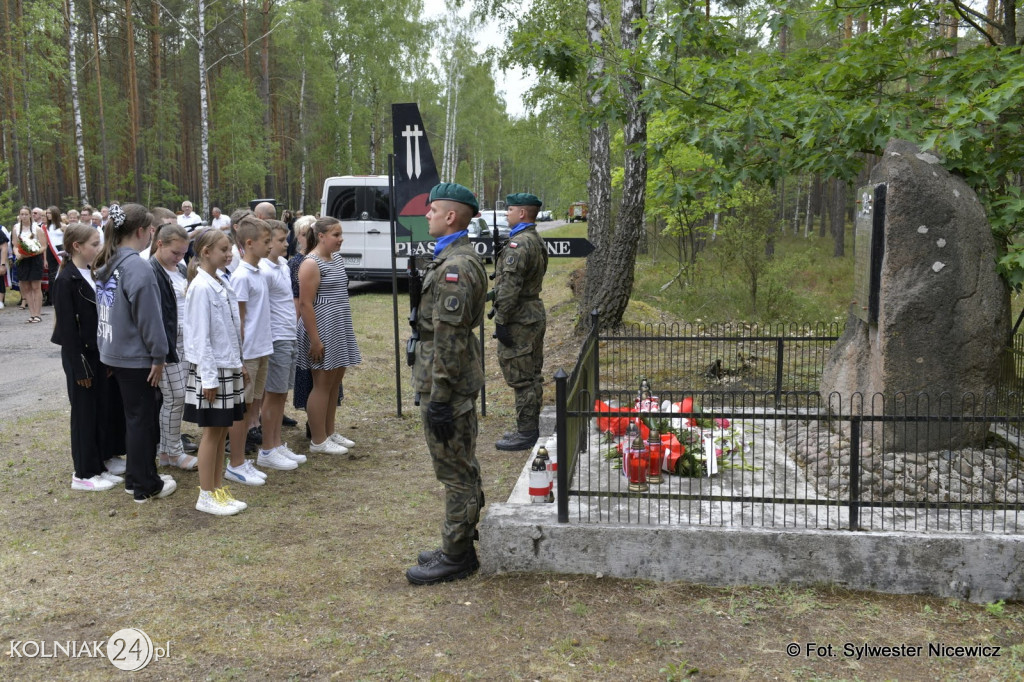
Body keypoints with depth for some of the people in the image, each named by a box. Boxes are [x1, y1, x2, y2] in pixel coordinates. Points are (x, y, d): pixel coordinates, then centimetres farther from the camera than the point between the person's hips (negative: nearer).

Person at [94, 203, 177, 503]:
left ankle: (136, 476, 27)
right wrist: (159, 355, -12)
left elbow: (109, 309, 14)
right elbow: (148, 316, -19)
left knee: (134, 416, 18)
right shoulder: (137, 267, -20)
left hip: (114, 352, 9)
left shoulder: (106, 264, 8)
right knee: (142, 419, 2)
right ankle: (145, 486, 11)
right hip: (136, 355, -9)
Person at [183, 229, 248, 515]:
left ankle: (219, 489, 22)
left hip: (228, 367, 8)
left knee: (222, 430, 13)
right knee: (212, 432, 0)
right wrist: (209, 378, -18)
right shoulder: (201, 288, -16)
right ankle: (206, 496, 11)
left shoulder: (222, 284, 10)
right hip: (211, 369, -8)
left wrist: (238, 364, 15)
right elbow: (200, 337, -17)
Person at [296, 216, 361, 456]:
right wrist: (314, 340, -21)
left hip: (340, 328, 9)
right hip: (322, 330, -9)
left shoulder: (337, 258, 12)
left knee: (335, 382, 14)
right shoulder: (311, 264, -14)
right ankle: (318, 441, 6)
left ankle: (329, 432, 25)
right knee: (322, 384, -2)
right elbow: (305, 304, -18)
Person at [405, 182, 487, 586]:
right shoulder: (458, 258, 15)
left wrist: (438, 398, -22)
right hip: (460, 383, 11)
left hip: (448, 385, -11)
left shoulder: (455, 267, -20)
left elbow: (449, 338, -24)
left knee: (455, 472, -1)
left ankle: (456, 556, 10)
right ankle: (460, 546, 29)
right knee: (463, 468, 17)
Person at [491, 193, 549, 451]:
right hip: (536, 313, 10)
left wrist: (501, 321, -19)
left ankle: (526, 433, 1)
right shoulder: (538, 241, 14)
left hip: (519, 320, -10)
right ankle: (531, 428, 24)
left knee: (521, 379, -4)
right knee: (533, 376, 15)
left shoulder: (518, 244, -19)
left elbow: (510, 287, -23)